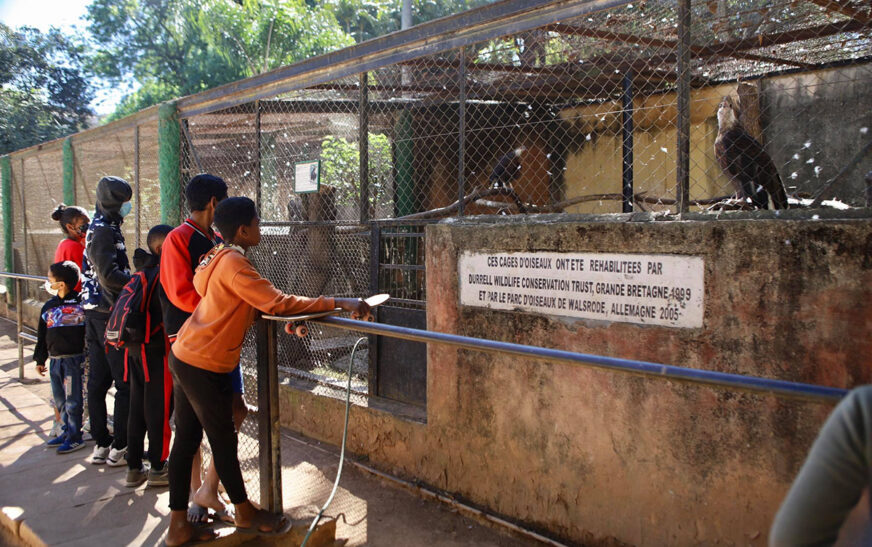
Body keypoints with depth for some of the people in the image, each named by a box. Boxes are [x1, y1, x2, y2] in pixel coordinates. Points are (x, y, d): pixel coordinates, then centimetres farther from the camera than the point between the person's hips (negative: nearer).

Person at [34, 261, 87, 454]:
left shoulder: (81, 304, -10)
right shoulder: (49, 306, 9)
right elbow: (42, 336, 16)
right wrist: (40, 359, 16)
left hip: (74, 359, -6)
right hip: (55, 360, 6)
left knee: (72, 400, -1)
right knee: (60, 400, 14)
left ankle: (75, 437, 8)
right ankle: (67, 432, 28)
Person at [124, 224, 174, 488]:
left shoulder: (142, 272, 11)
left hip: (135, 348, 8)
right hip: (156, 348, -8)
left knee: (137, 407, 13)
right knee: (159, 408, 1)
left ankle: (134, 468, 20)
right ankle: (158, 468, 10)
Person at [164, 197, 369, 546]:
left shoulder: (219, 257, 11)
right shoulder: (234, 264, -20)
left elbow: (258, 304, 19)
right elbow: (278, 303, -26)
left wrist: (289, 316, 10)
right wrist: (338, 303, -26)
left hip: (184, 356, 9)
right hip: (205, 364, -9)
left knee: (186, 439, 12)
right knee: (223, 440, 6)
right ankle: (245, 515, 24)